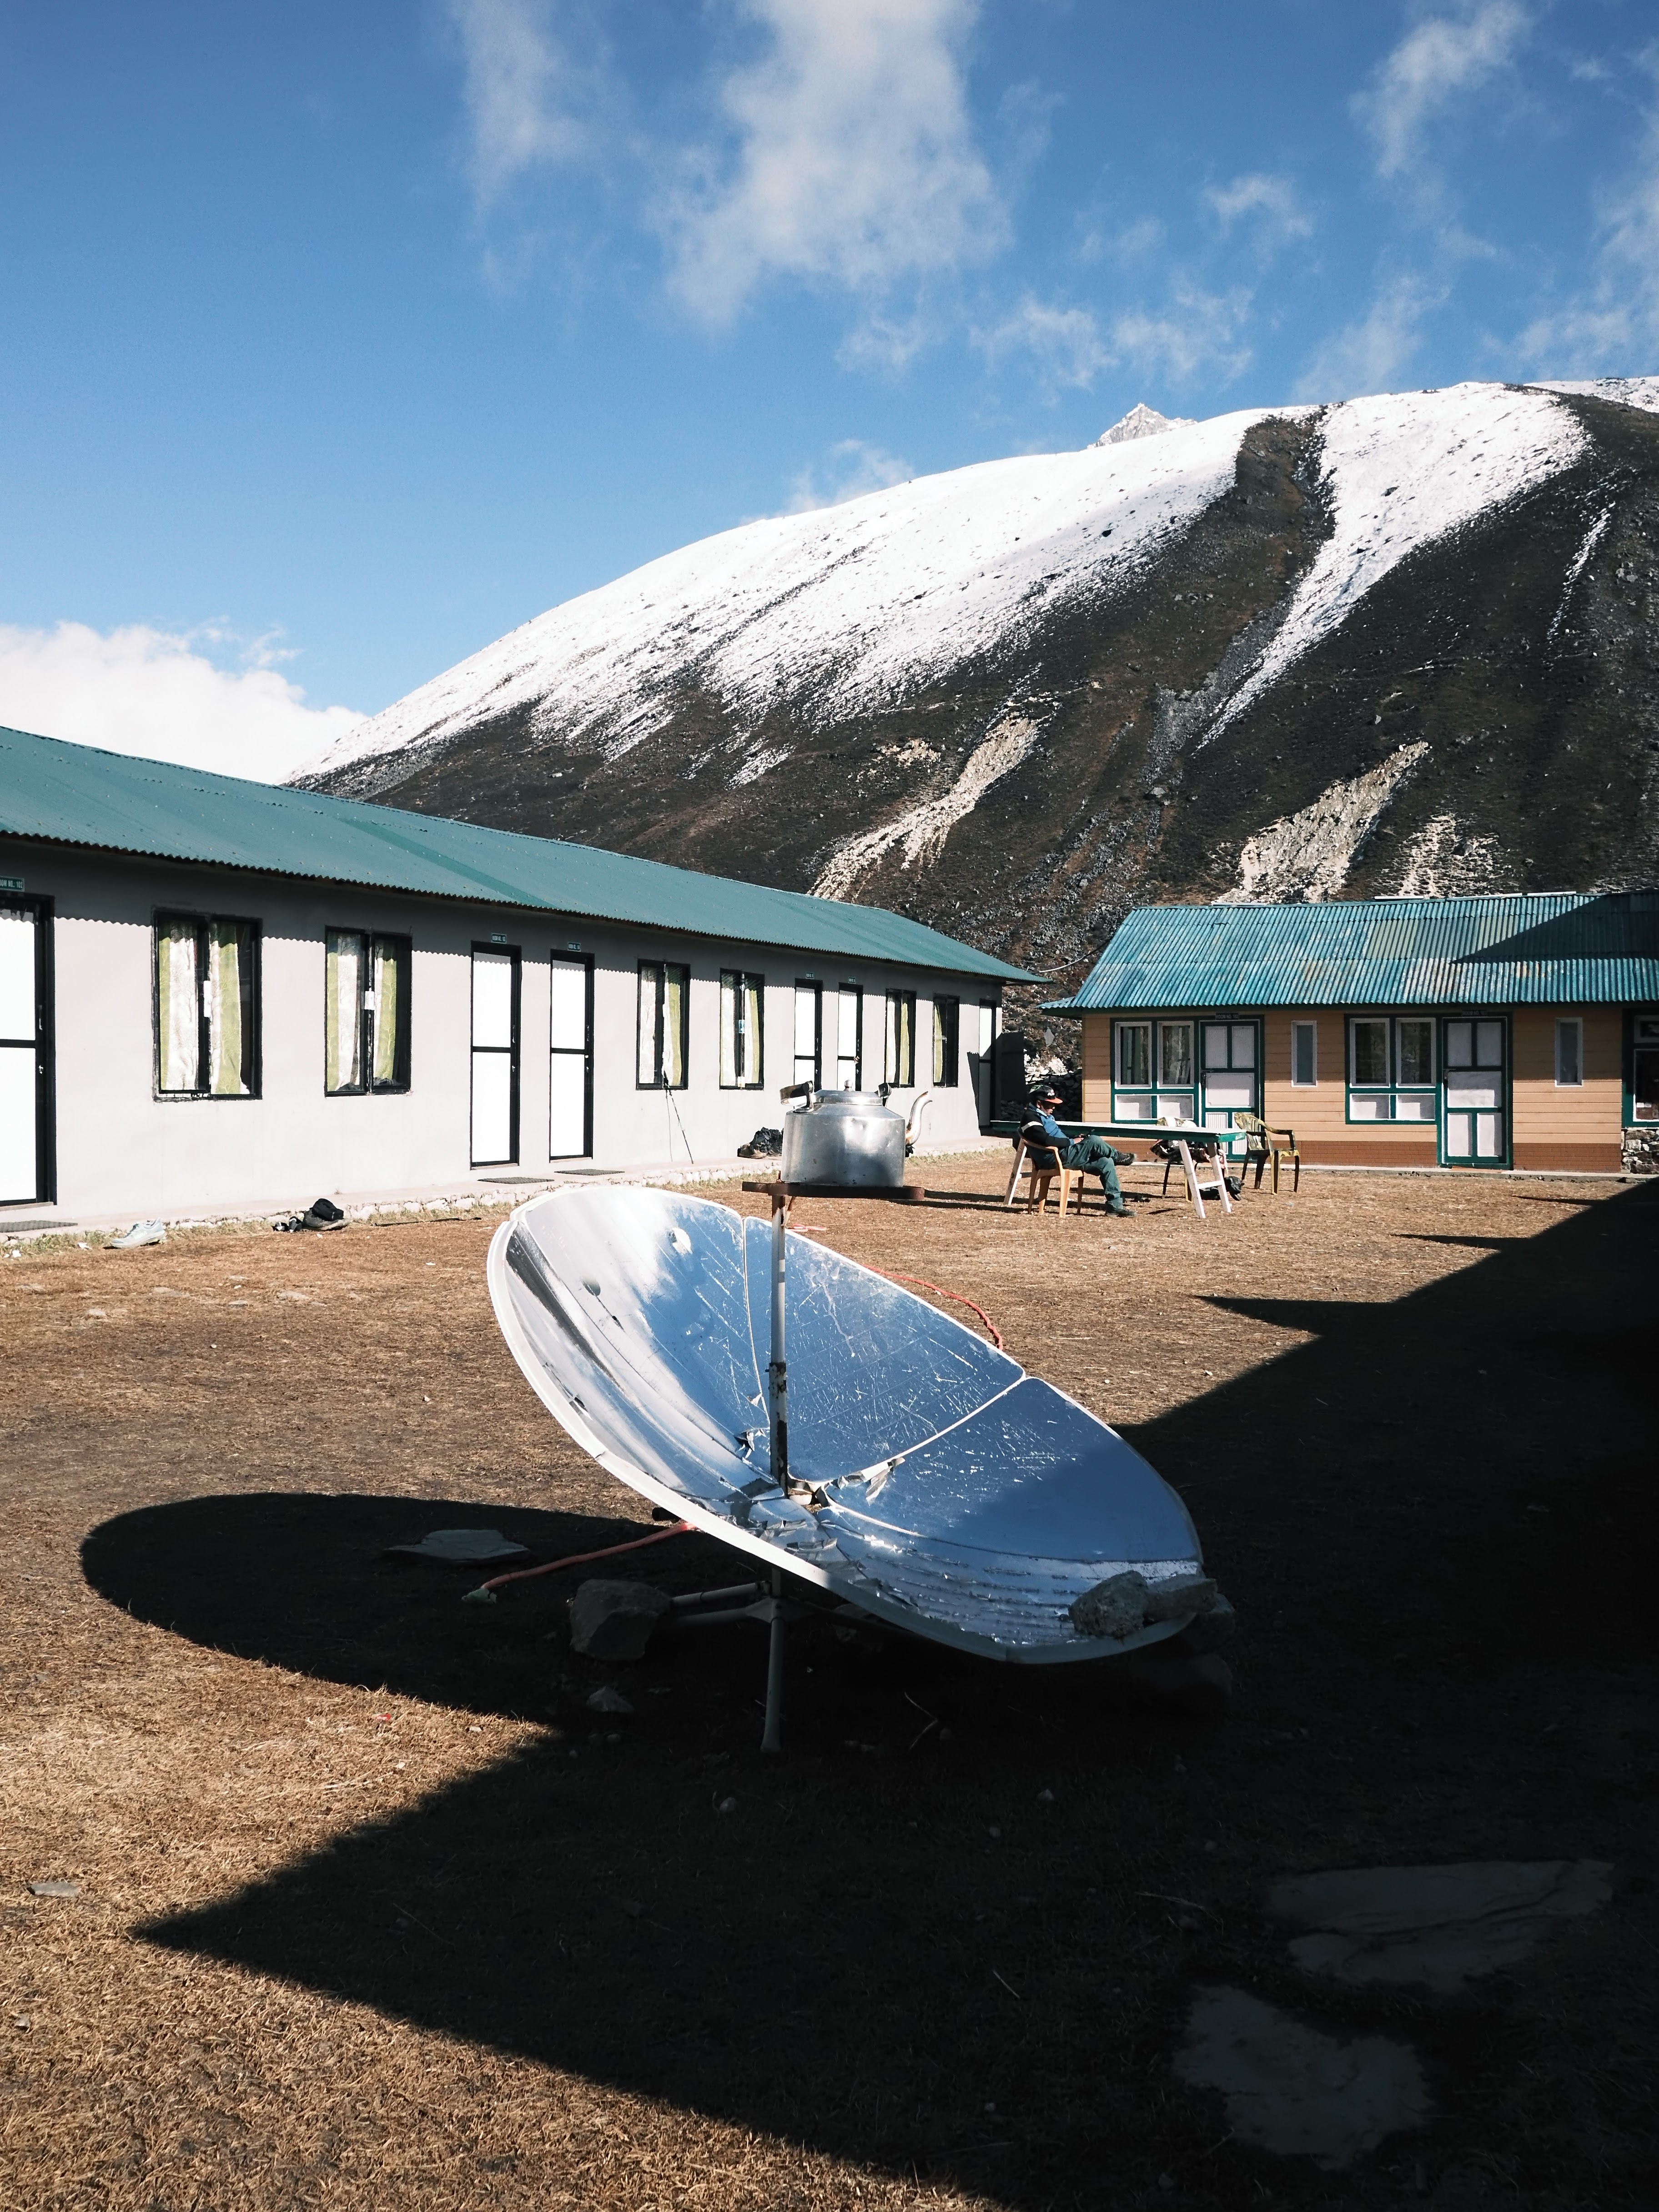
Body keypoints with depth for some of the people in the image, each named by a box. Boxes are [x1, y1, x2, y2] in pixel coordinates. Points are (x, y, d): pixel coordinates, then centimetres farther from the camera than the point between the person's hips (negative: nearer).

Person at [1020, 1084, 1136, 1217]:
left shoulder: (1045, 1115, 21)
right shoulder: (1031, 1118, -12)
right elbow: (1046, 1140, -24)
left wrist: (1076, 1137, 11)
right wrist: (1072, 1142, -15)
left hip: (1066, 1153, 11)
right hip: (1058, 1158, -11)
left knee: (1106, 1163, -1)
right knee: (1094, 1141, -25)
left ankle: (1115, 1205, 0)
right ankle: (1118, 1157, 5)